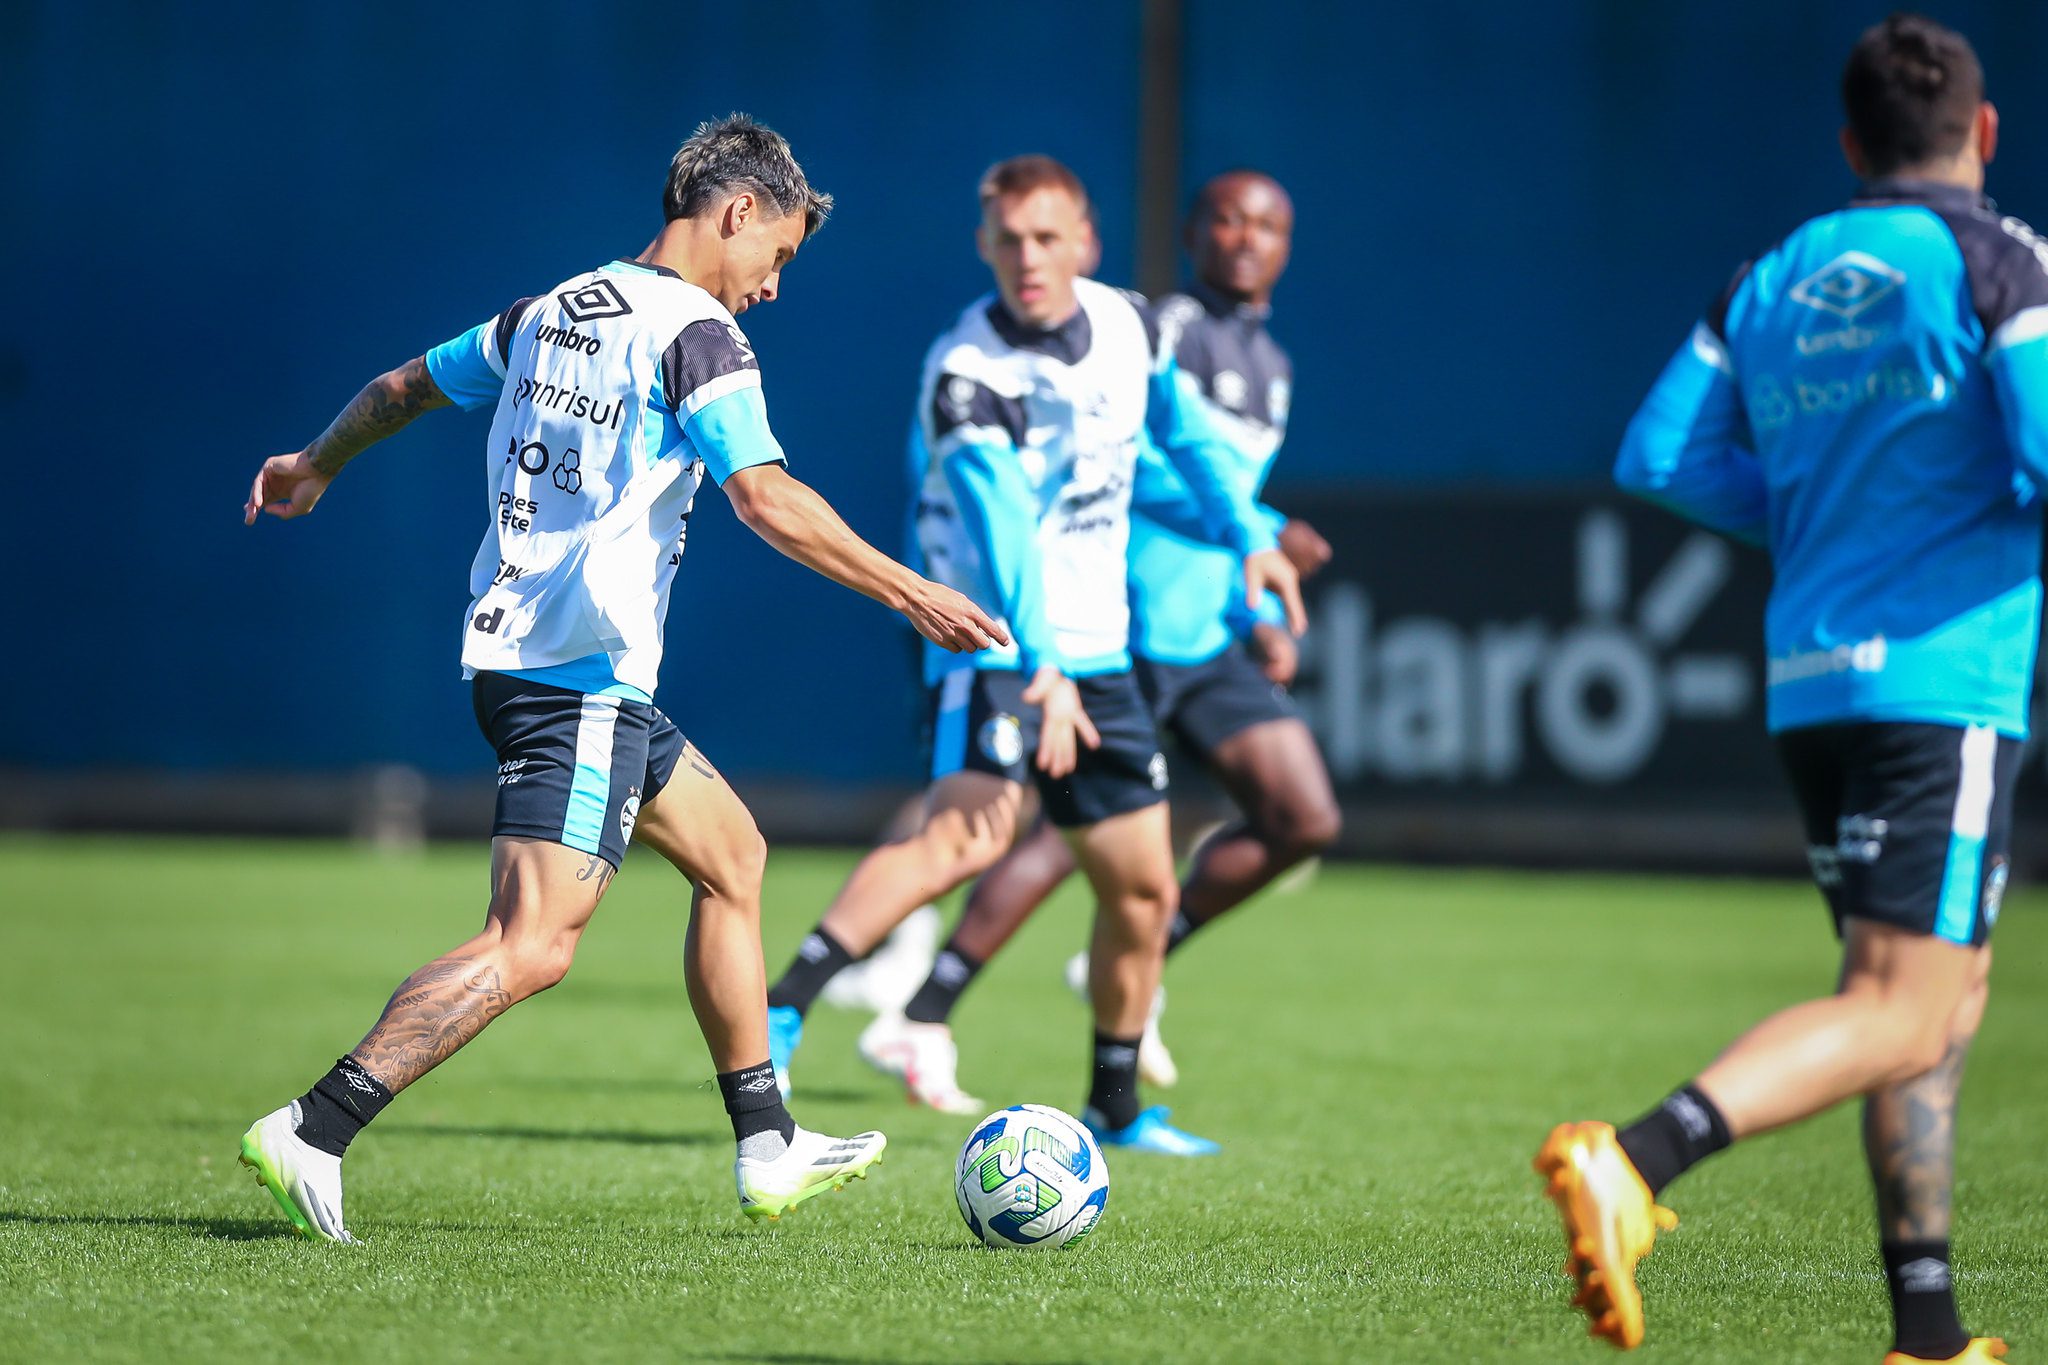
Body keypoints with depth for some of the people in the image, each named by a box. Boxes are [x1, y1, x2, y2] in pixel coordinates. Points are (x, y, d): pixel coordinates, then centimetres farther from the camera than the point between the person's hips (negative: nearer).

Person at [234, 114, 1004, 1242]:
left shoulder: (550, 311, 15)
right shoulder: (696, 333, -10)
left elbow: (403, 387, 28)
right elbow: (765, 498, -22)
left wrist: (315, 466, 46)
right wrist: (909, 592, -20)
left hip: (510, 650, 10)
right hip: (585, 676, -10)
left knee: (731, 854, 21)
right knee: (532, 944, -17)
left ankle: (769, 1150, 24)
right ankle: (314, 1132, -25)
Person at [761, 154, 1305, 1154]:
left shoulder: (1126, 324, 3)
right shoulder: (965, 369, -19)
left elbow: (1184, 432, 23)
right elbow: (999, 524, -31)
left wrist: (1246, 534, 15)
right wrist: (1039, 669, -41)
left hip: (1096, 651, 7)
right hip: (994, 640, -7)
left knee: (1143, 891, 10)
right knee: (969, 832, -31)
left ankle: (1114, 1105, 28)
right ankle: (780, 1008, -35)